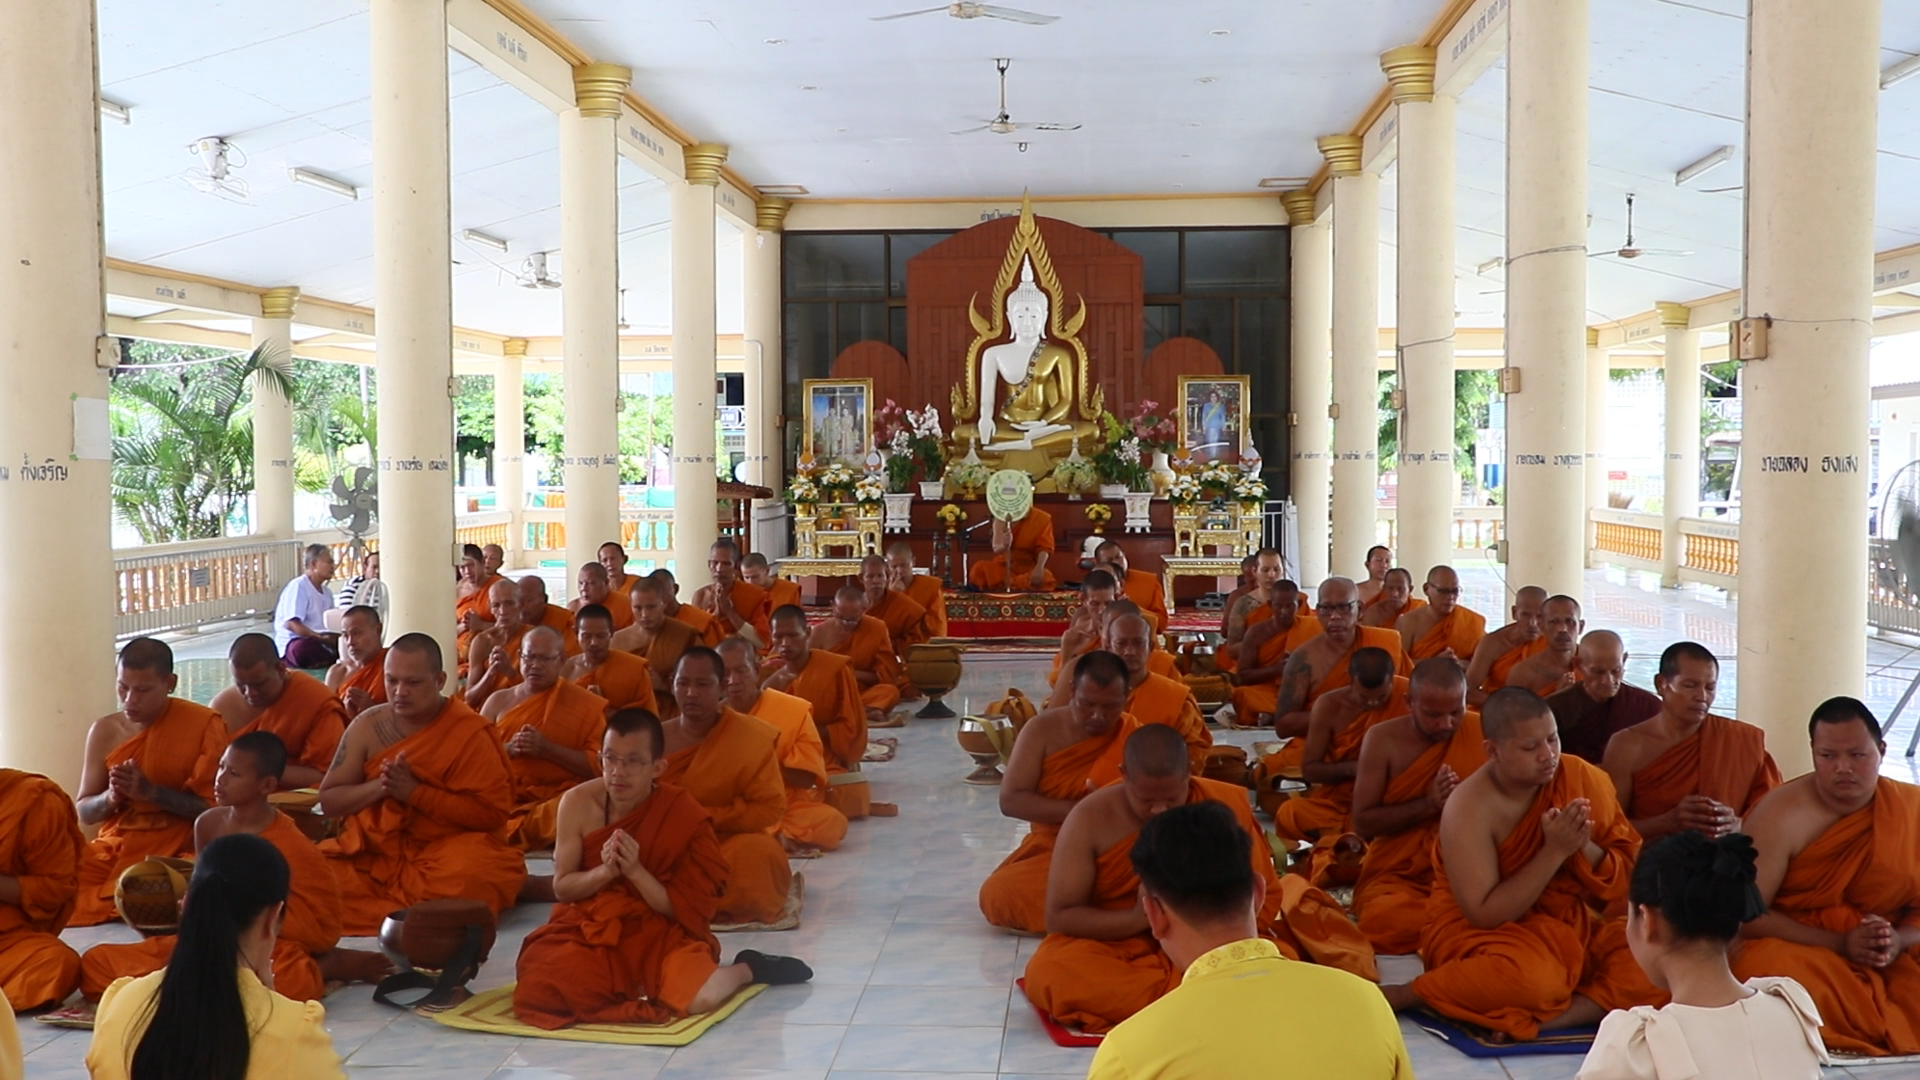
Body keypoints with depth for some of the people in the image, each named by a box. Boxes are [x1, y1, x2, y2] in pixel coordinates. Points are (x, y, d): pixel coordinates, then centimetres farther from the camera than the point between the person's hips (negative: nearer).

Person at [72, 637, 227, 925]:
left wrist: (151, 792, -18)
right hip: (113, 847, 5)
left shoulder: (204, 725, -8)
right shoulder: (104, 731, 6)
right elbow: (83, 811, 12)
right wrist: (111, 797, -11)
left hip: (175, 853, -4)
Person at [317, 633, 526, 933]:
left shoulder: (471, 732, -6)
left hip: (444, 846, -4)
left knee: (468, 882, -36)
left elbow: (493, 813, -13)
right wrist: (379, 787, -13)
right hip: (370, 851, 4)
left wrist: (415, 793, -18)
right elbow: (328, 800, 7)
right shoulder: (367, 726, 6)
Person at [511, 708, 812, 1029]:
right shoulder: (577, 803, -9)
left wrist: (635, 871, -26)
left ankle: (747, 969, 5)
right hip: (588, 927, 3)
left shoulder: (685, 817, -15)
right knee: (539, 987, -27)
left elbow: (684, 910, -11)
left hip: (658, 932, -3)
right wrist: (605, 871, -22)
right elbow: (562, 887, -2)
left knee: (700, 997, -33)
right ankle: (636, 987, 3)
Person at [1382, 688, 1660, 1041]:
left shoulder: (1584, 779, -6)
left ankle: (1551, 1019, -32)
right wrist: (1554, 852, -25)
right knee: (1533, 976, -37)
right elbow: (1486, 915, -22)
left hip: (1569, 925, 5)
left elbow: (1626, 884, 0)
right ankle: (1398, 995, -21)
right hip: (1480, 932, -5)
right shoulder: (1469, 808, -18)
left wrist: (1584, 847, -22)